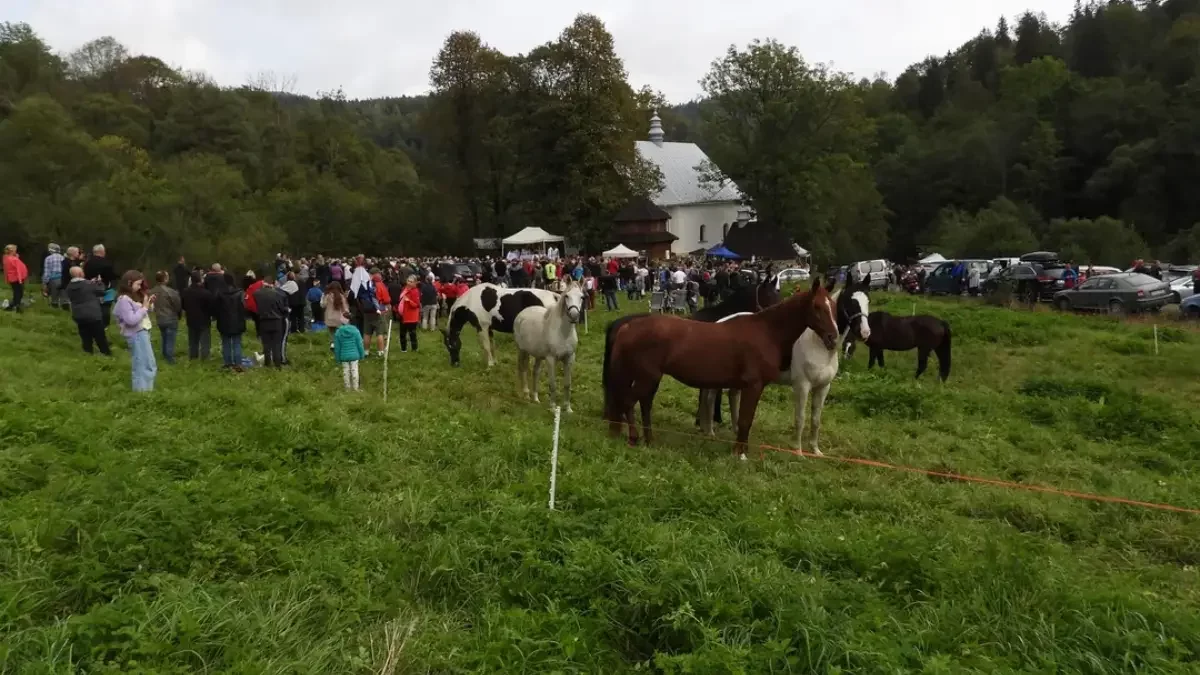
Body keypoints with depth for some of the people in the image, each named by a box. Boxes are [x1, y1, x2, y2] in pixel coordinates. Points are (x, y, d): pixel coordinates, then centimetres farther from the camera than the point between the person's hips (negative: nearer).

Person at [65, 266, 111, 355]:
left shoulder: (69, 287, 0)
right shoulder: (89, 284, -17)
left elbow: (70, 299, 15)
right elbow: (102, 291, -7)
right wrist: (99, 283, 13)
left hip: (78, 315, 5)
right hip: (93, 314, -5)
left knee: (85, 335, 14)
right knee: (99, 335, 6)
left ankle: (88, 351, 18)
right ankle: (106, 351, 12)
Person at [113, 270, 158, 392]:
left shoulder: (134, 296, 12)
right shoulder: (124, 299, -15)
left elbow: (145, 312, 18)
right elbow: (131, 320, -23)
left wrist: (149, 305, 0)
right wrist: (144, 307, -17)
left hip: (143, 332, 9)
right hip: (136, 335, -9)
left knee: (142, 364, 15)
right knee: (146, 365, -6)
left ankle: (141, 389, 21)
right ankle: (143, 390, 0)